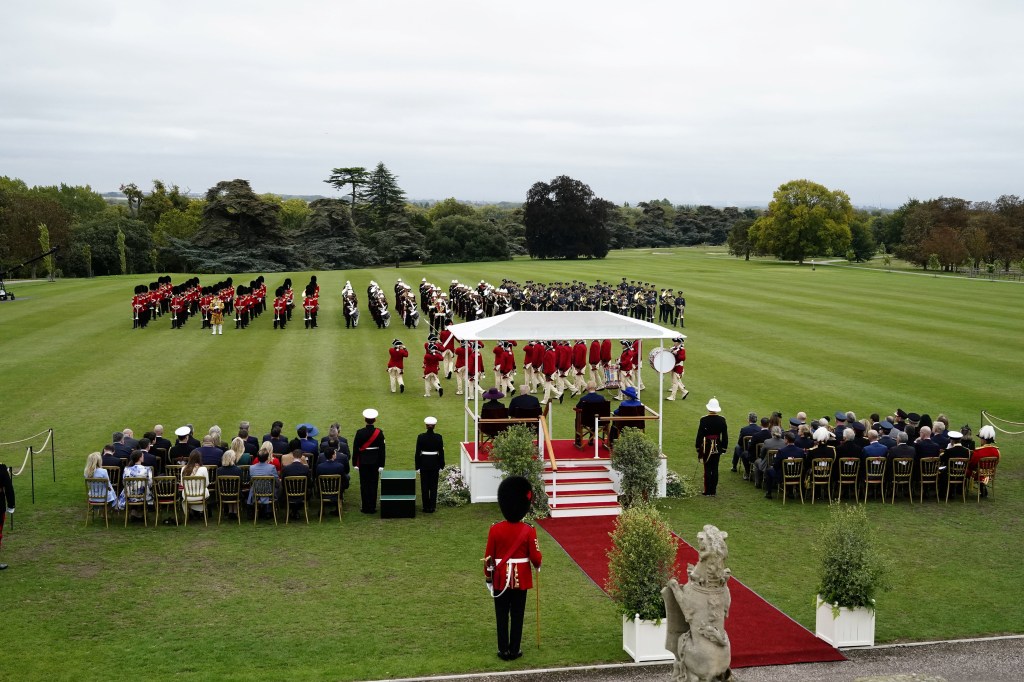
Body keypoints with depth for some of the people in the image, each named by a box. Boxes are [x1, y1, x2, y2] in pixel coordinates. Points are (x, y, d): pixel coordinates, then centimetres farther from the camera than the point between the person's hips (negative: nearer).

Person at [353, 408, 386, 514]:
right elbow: (382, 449, -6)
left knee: (364, 484, 7)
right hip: (375, 461, 1)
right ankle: (372, 507, 10)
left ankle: (365, 507, 9)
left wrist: (355, 463, 4)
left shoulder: (360, 433, -10)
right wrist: (381, 464, 0)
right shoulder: (379, 433, -8)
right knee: (373, 484, 7)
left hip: (363, 461, -1)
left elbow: (356, 448, -6)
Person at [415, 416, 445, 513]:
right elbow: (441, 452, -3)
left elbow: (417, 453, -5)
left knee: (424, 486, 8)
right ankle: (432, 507, 8)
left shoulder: (421, 437, -9)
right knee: (433, 486, 7)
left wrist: (417, 467, 2)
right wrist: (441, 466, 7)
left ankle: (426, 507, 11)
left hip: (424, 464, 0)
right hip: (435, 464, 1)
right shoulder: (438, 437, -7)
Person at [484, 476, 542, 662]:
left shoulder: (495, 529, -11)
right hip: (521, 578, 0)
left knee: (502, 615, 10)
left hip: (501, 578, 0)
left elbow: (488, 557, -5)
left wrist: (488, 576, 9)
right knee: (517, 615, 10)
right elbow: (535, 557, -8)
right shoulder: (529, 530, -13)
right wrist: (538, 565, 15)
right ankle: (514, 650, 15)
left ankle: (503, 650, 15)